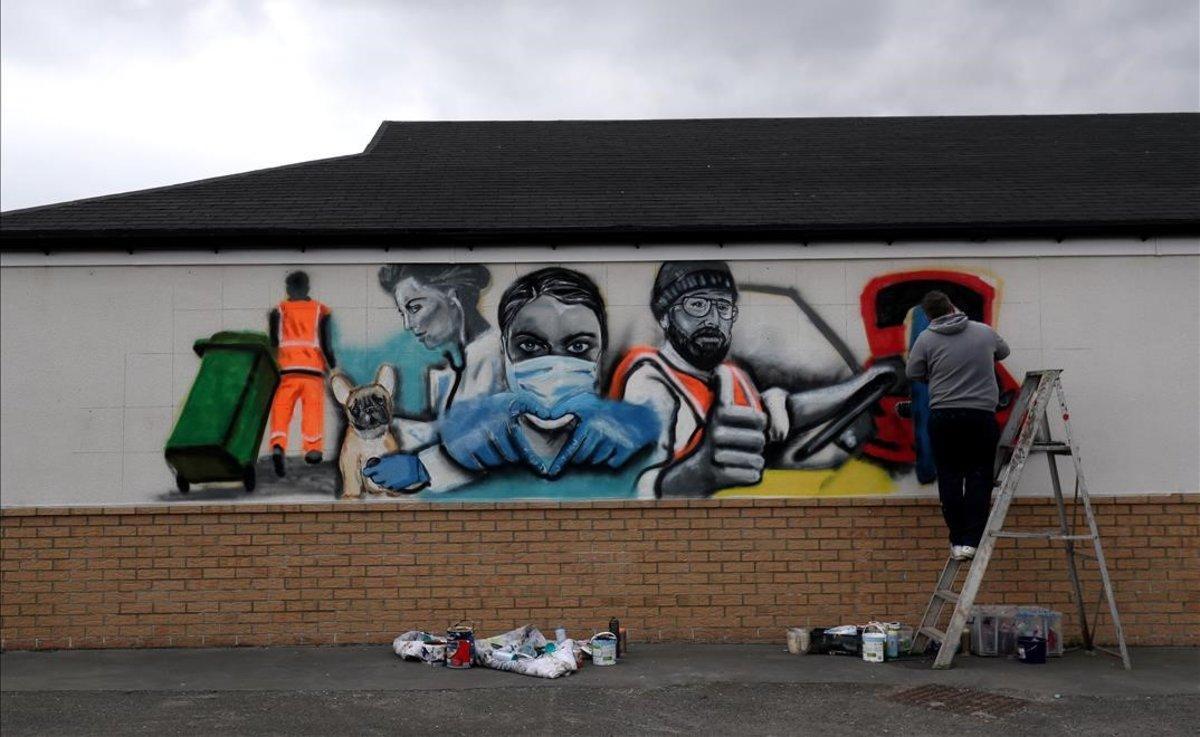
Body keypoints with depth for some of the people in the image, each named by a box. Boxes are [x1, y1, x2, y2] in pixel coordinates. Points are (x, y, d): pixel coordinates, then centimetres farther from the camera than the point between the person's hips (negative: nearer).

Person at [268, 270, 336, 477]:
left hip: (286, 369, 0)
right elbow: (325, 344, 5)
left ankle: (278, 446, -23)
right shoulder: (320, 310, 12)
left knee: (281, 409, -3)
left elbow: (272, 343, 7)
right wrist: (333, 367, 18)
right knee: (313, 411, 4)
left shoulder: (278, 311, 13)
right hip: (313, 369, 0)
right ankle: (313, 448, -6)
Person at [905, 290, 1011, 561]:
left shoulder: (926, 338, -1)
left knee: (949, 477, 7)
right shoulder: (984, 331, 6)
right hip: (982, 414, 1)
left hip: (943, 415, 0)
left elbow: (913, 373, 6)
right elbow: (1003, 351, 25)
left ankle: (957, 540, 8)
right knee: (979, 477, 5)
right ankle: (971, 540, 1)